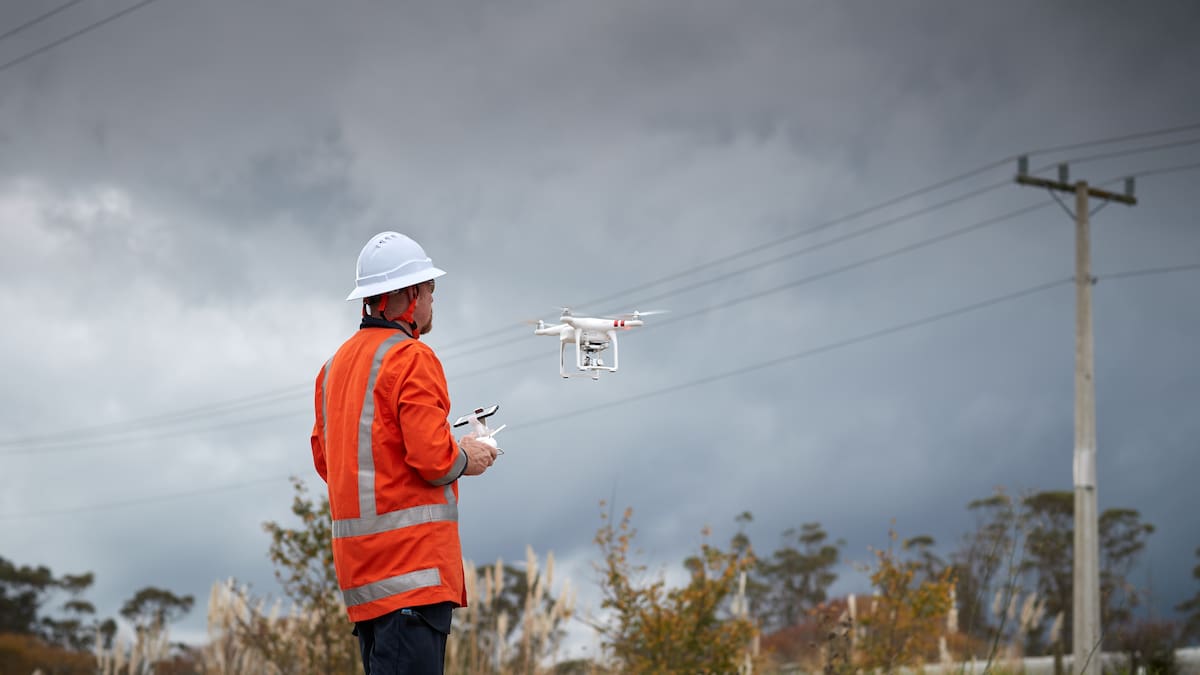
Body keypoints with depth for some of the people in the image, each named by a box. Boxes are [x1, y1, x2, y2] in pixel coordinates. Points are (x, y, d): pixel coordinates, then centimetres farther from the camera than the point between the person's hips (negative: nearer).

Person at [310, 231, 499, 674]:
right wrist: (466, 459, 3)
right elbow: (433, 458, -19)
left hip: (359, 555, 9)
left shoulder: (336, 363, 16)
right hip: (411, 553, -9)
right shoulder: (412, 358, -10)